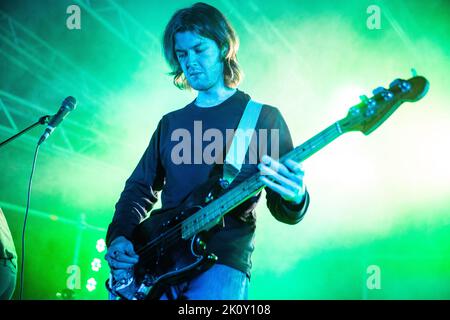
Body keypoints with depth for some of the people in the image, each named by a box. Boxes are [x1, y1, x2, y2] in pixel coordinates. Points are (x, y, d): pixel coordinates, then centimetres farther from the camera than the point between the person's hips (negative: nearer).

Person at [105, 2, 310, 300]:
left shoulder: (263, 117, 4)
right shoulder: (171, 122, 18)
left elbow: (283, 211, 1)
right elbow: (139, 188, 19)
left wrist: (294, 199, -23)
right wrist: (118, 237, 1)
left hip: (223, 257, -4)